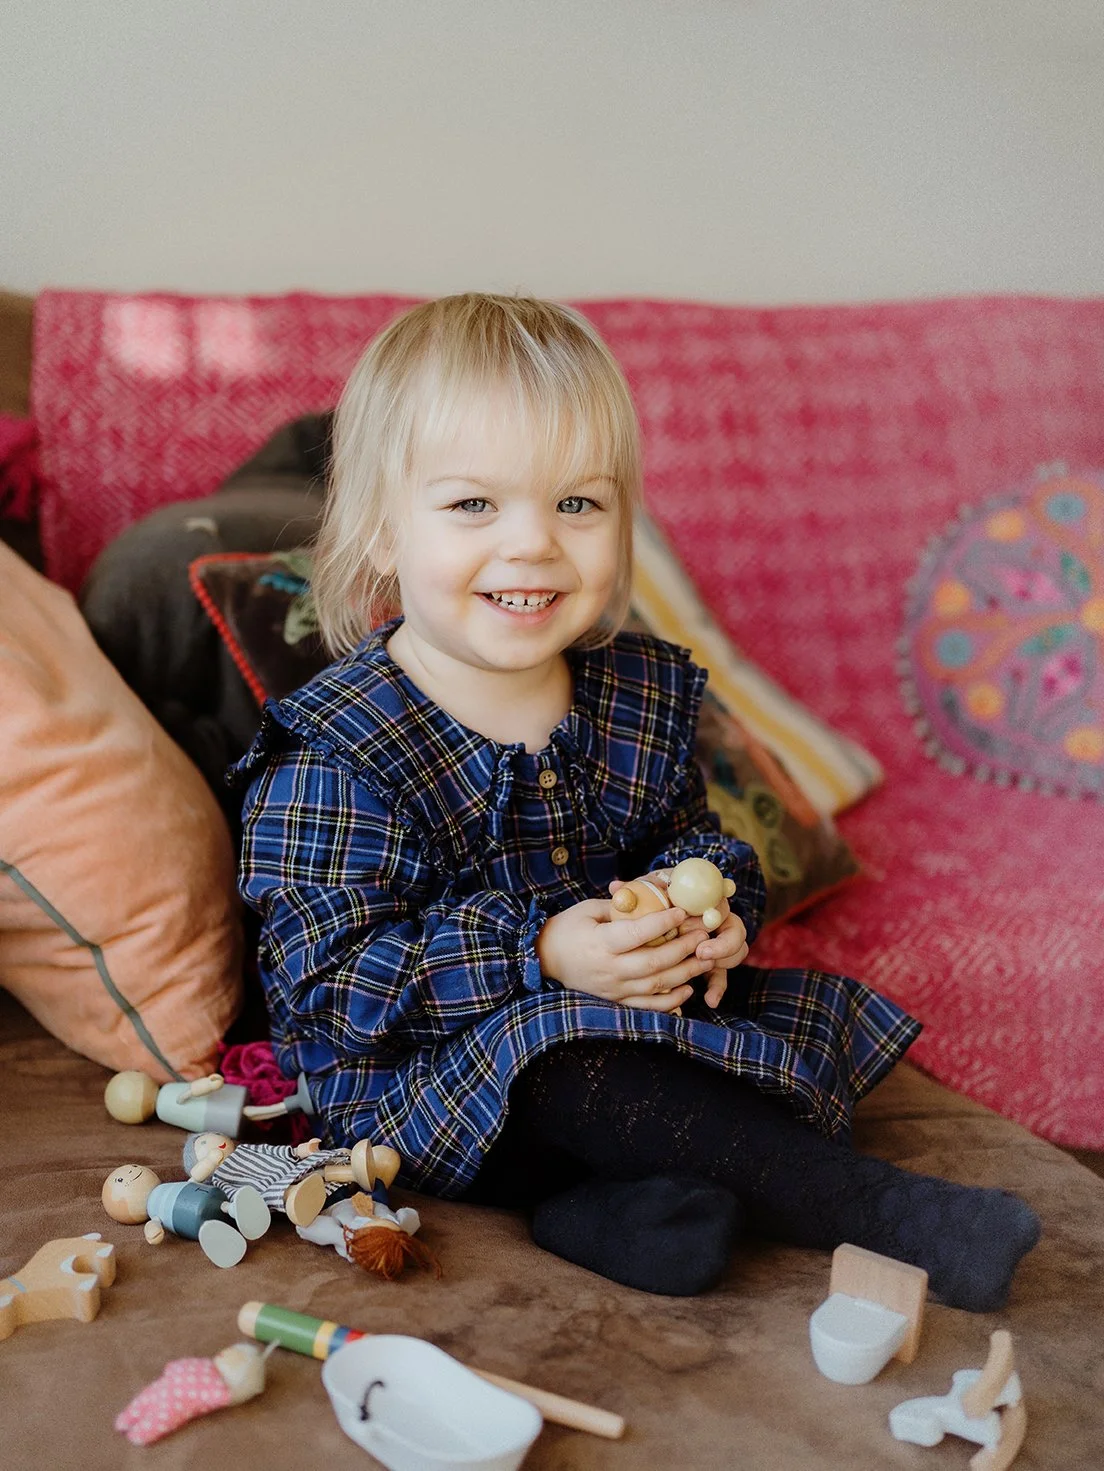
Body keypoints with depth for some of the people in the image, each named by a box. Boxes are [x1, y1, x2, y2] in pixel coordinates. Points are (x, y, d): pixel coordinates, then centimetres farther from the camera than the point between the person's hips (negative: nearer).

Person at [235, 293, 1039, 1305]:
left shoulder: (643, 693, 1)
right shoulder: (334, 750, -17)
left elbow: (689, 840, 13)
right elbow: (327, 976, -20)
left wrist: (704, 915, -13)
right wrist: (538, 956, -30)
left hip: (617, 1012, 6)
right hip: (421, 1069, -6)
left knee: (813, 1015, -4)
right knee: (561, 1062, -34)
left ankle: (605, 1203, -22)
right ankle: (865, 1207, -20)